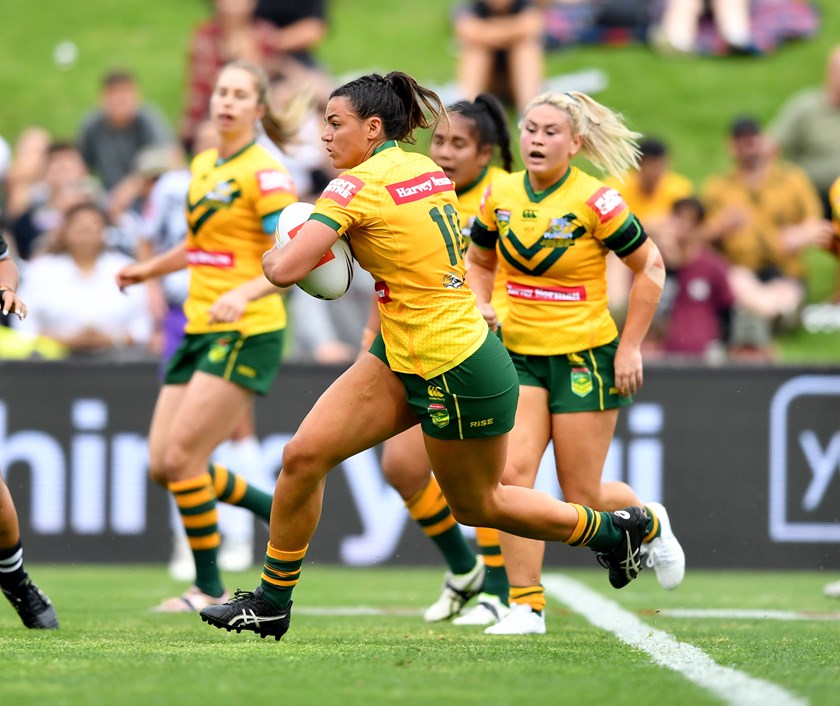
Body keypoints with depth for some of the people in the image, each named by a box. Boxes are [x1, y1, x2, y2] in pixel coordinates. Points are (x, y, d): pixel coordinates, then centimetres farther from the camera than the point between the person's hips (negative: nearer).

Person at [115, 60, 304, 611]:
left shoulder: (265, 173, -10)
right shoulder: (203, 167, 14)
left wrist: (245, 293, -32)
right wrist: (149, 269, 38)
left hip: (247, 333, -8)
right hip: (201, 332, 8)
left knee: (181, 456, -12)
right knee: (164, 465, 4)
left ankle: (211, 591, 0)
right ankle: (280, 512, 22)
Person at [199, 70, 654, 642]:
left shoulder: (358, 185, -21)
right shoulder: (427, 170, 4)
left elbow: (285, 271, -28)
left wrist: (272, 255, -3)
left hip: (457, 374, -9)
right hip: (402, 359, 9)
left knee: (479, 506, 12)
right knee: (303, 455, -1)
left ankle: (619, 529, 30)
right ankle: (272, 603, 8)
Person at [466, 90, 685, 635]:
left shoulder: (594, 201, -14)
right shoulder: (501, 195, 0)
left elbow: (651, 268, -6)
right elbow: (479, 261, 18)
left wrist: (630, 348, -7)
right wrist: (480, 306, -1)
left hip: (585, 356, -4)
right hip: (518, 354, 4)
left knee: (583, 497, 3)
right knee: (512, 473, -14)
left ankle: (651, 525, 37)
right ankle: (527, 606, -8)